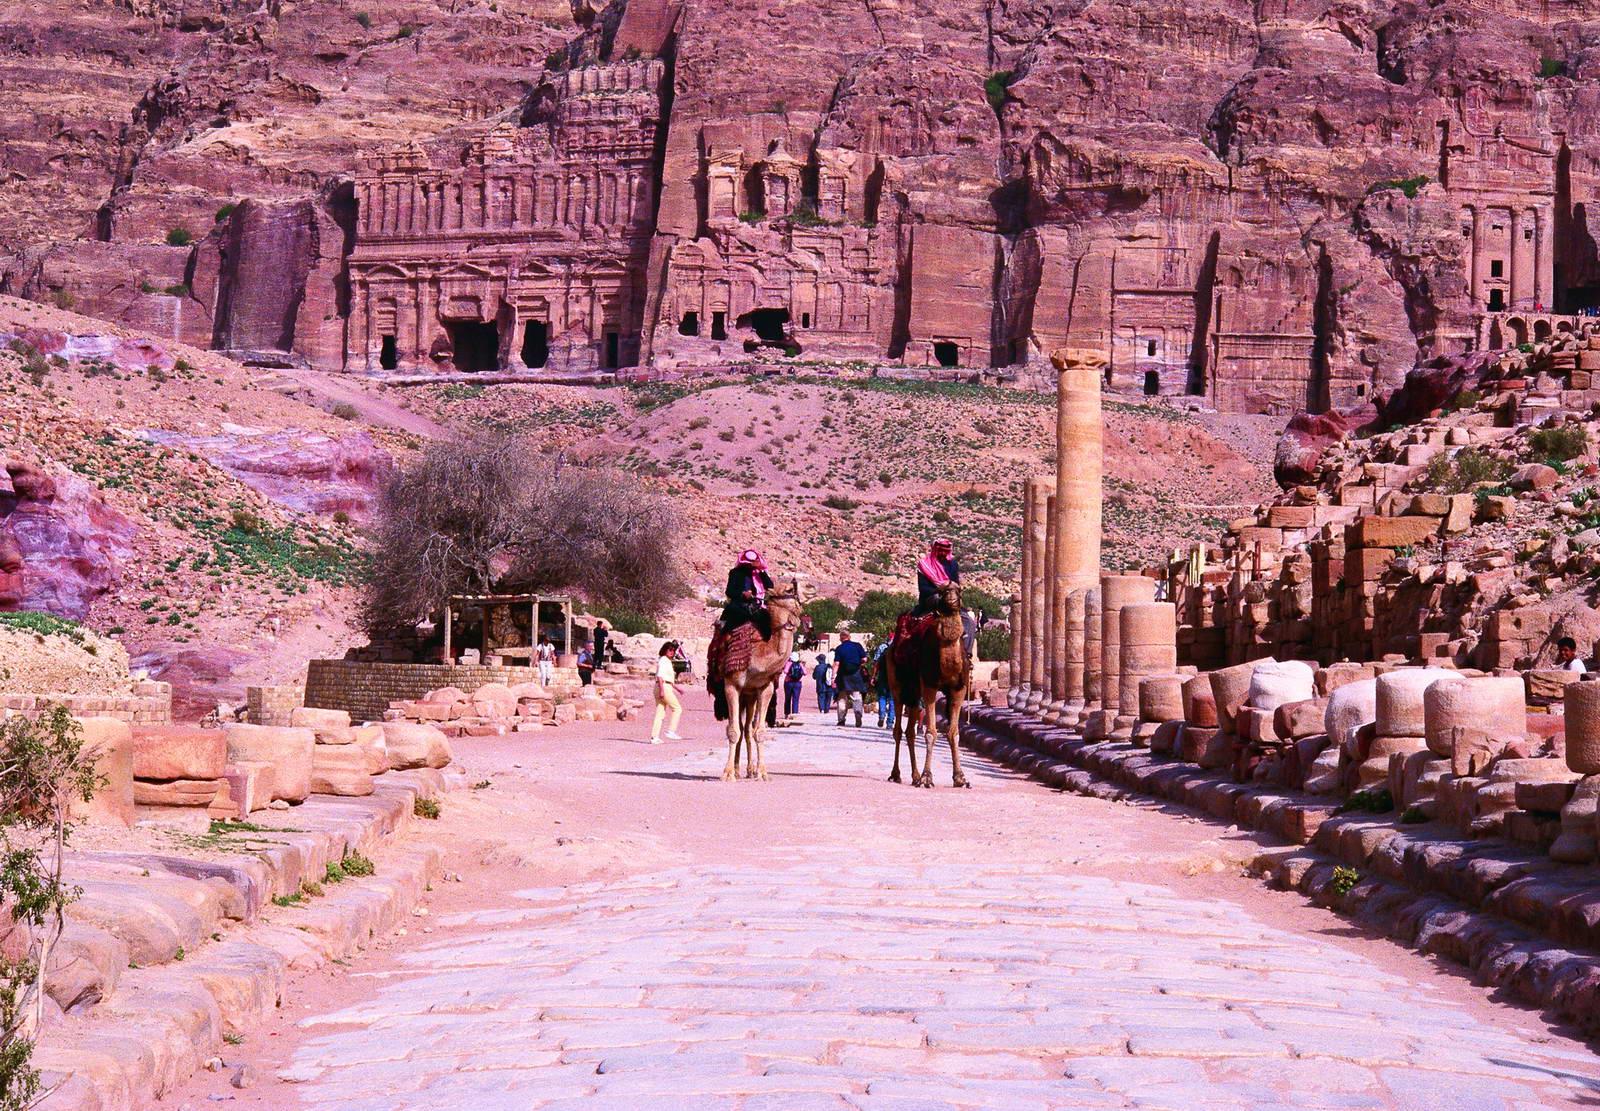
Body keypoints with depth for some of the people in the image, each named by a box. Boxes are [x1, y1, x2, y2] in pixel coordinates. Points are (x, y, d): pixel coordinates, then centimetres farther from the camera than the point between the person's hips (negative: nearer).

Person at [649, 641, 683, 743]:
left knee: (660, 712, 6)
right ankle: (671, 731, -7)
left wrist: (676, 688, 29)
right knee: (677, 708, -3)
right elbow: (660, 676, -18)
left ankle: (654, 737, 2)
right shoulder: (663, 661, -9)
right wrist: (661, 690, -25)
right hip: (664, 687, -9)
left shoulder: (668, 661, 21)